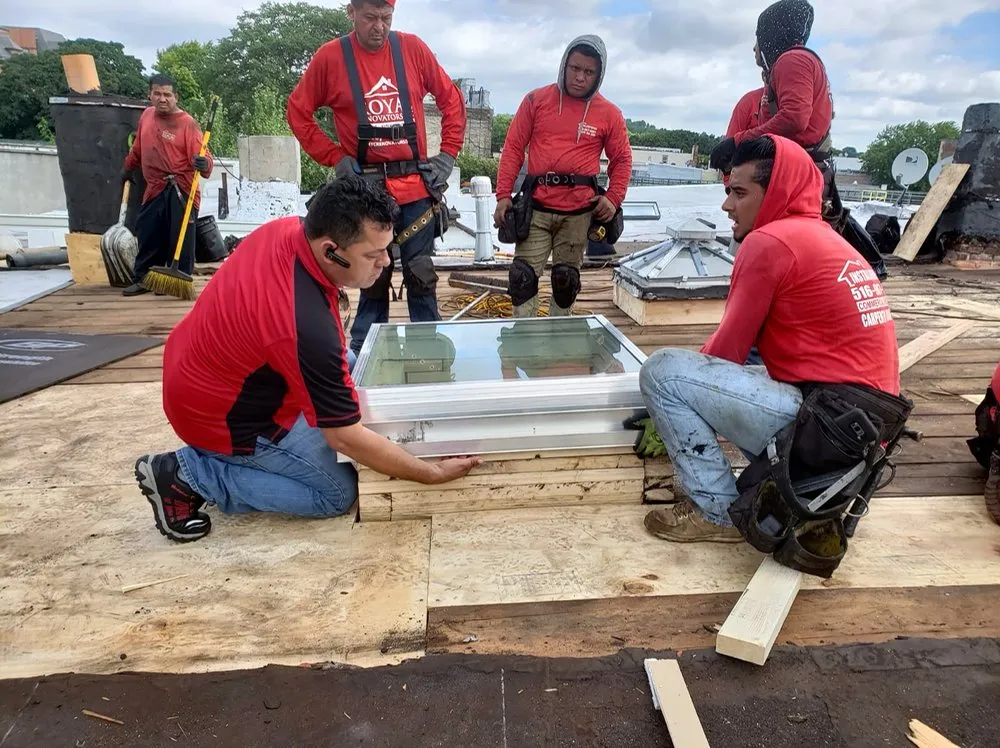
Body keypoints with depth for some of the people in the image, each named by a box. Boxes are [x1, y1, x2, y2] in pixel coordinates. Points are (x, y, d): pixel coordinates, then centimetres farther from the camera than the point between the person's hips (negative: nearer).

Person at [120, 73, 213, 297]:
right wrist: (128, 168, 37)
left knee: (180, 238, -5)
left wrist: (203, 164, -39)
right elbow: (138, 147, 26)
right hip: (155, 189, 7)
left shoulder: (187, 123, -10)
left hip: (180, 191, -7)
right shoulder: (147, 115, 11)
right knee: (147, 234, 12)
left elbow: (202, 157, -17)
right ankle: (142, 280, 24)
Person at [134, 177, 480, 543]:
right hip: (222, 416, -8)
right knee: (338, 493, 0)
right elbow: (346, 438, -27)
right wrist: (434, 473, -18)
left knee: (345, 365, 16)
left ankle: (270, 455, 16)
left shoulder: (287, 226, -13)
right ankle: (189, 473, -2)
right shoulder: (308, 327, -37)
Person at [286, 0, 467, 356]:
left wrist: (448, 155, 5)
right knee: (373, 278, 4)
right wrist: (335, 157, -1)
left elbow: (452, 100, 12)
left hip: (417, 186, 1)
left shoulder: (412, 48, 4)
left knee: (421, 275, 3)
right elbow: (298, 113, 7)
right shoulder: (330, 57, 0)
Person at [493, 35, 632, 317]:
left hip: (579, 213, 1)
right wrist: (503, 195, -3)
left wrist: (613, 198, -2)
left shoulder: (609, 114, 4)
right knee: (523, 276, -6)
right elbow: (513, 148, 4)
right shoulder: (536, 100, 3)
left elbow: (622, 159, 13)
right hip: (536, 208, 0)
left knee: (567, 280, 11)